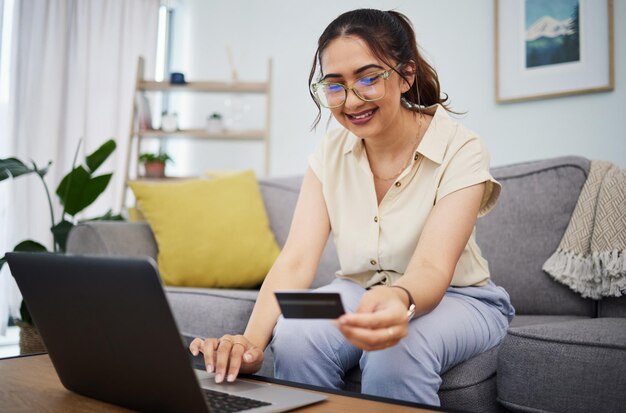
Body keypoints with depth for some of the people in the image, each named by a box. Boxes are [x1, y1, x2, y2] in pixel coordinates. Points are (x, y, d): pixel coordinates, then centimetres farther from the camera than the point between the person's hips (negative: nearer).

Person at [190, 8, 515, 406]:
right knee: (295, 337, -29)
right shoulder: (330, 154, -7)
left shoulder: (460, 150, -18)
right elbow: (296, 261, -17)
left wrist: (399, 300, -55)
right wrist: (252, 341, -36)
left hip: (454, 297, -2)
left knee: (397, 351, -35)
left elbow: (433, 269, -30)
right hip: (359, 292, 3)